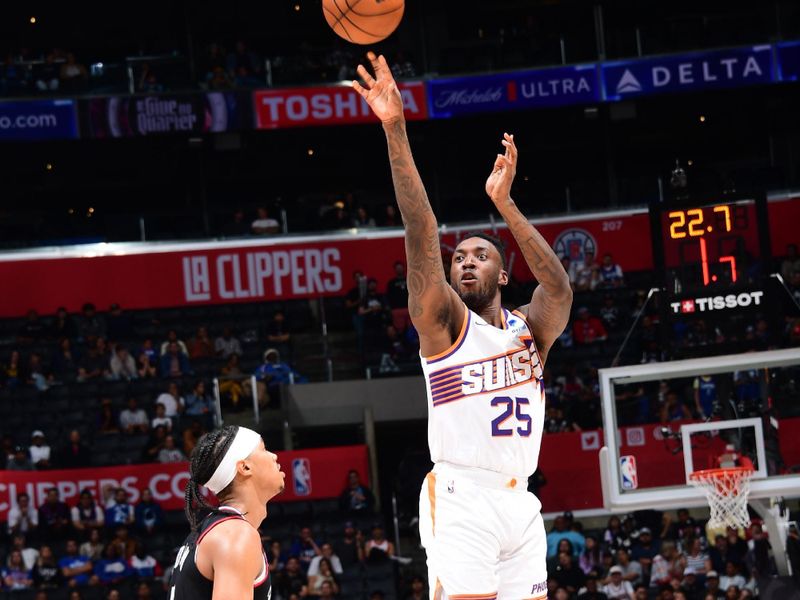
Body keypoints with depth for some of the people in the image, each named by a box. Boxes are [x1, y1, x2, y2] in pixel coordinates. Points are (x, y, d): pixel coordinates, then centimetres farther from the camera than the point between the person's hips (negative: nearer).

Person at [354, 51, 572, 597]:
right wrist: (395, 129, -19)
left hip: (521, 505, 5)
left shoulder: (530, 331, 14)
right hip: (464, 500, -5)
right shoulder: (444, 322, 4)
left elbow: (559, 287, -8)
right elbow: (422, 237, -9)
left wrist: (503, 201, -13)